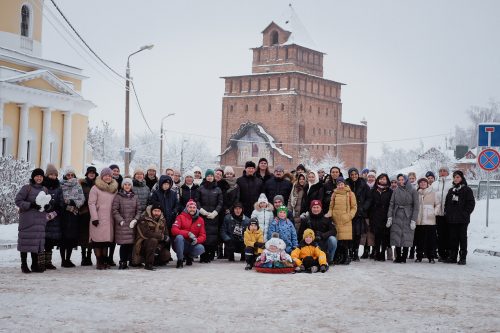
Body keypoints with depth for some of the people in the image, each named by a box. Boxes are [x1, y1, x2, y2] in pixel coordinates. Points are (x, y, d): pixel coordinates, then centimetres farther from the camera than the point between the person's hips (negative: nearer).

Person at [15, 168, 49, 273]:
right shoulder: (27, 188, -4)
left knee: (38, 241, 5)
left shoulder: (44, 190, 13)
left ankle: (35, 265, 13)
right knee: (26, 241, -3)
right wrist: (31, 205, -18)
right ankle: (24, 265, 5)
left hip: (40, 220, 5)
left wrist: (46, 206, -3)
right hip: (27, 219, -5)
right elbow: (18, 200, -8)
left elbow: (48, 203, 21)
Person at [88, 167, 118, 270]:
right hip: (98, 219, -4)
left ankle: (105, 260, 13)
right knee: (98, 239, -6)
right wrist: (94, 218, -12)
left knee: (107, 240, 5)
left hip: (109, 219, 4)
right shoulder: (95, 188, 0)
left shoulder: (114, 189, 14)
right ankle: (99, 261, 0)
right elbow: (91, 203, -5)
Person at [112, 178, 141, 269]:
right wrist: (121, 221, -9)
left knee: (132, 243, -1)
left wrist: (135, 220, -2)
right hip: (122, 224, -3)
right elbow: (115, 210, -2)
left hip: (132, 224, 3)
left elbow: (138, 210, 13)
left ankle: (131, 260, 10)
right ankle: (123, 262, -3)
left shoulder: (134, 197, 14)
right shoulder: (118, 196, 3)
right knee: (123, 244, -8)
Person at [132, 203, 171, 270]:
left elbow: (166, 234, 1)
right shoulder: (144, 219, -12)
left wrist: (159, 247, -16)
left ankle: (155, 261, 14)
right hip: (143, 244, -5)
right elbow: (146, 234, -26)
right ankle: (148, 264, -27)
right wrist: (162, 236, -23)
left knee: (166, 255, -20)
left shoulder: (162, 220, 6)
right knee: (153, 240, -36)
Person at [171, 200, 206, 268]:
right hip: (181, 244, -2)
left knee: (201, 248, -29)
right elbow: (174, 230, -18)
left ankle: (188, 256, 6)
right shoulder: (181, 217, -5)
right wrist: (188, 233, -28)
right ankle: (180, 260, -19)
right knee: (179, 237, -35)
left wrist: (197, 240, -21)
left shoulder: (200, 220, 6)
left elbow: (203, 235, 2)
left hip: (192, 245, 2)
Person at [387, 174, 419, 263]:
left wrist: (413, 220, -9)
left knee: (406, 239, -4)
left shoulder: (413, 191, 1)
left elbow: (416, 207, -2)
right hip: (397, 217, 3)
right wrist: (389, 217, -2)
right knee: (397, 239, -1)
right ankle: (398, 257, 5)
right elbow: (391, 205, 8)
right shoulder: (396, 191, 11)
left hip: (407, 218, -3)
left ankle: (404, 258, 2)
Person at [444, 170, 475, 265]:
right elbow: (447, 203, 21)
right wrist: (446, 212, 7)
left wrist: (465, 213, -11)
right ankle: (452, 256, 10)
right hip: (451, 219, 5)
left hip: (462, 219, -5)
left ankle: (463, 257, 1)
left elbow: (471, 203, -4)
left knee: (462, 237, -1)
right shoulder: (451, 190, 16)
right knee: (452, 238, 6)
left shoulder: (467, 190, -1)